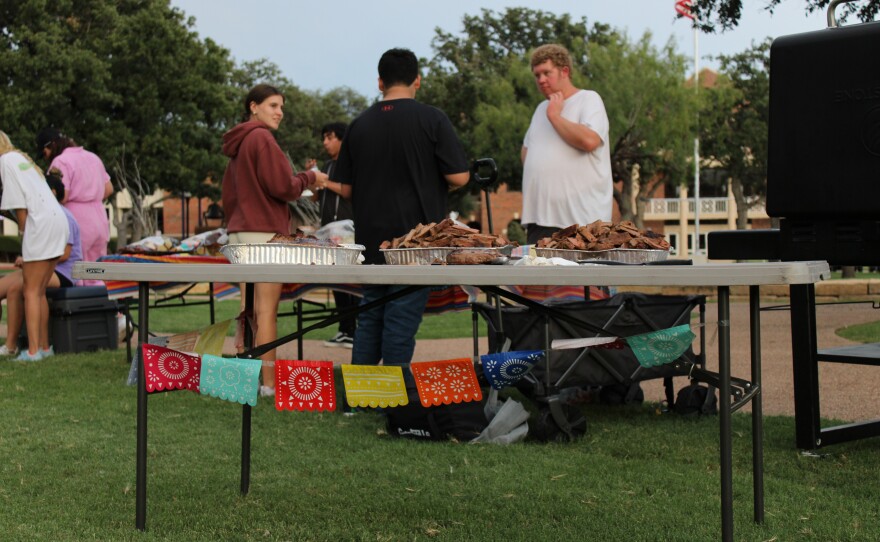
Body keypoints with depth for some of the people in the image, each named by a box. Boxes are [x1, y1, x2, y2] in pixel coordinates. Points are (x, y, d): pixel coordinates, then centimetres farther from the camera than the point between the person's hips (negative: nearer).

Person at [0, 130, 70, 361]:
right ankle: (43, 345, 16)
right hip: (58, 221, 9)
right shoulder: (21, 157, 25)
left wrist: (24, 231, -1)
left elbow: (19, 205, -9)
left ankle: (33, 350, -10)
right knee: (39, 291, 13)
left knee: (31, 290, -6)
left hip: (40, 224, -8)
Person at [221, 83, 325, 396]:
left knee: (249, 309, 11)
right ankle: (269, 383, -8)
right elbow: (282, 186, -14)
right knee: (267, 311, -8)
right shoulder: (262, 138, -10)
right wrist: (310, 178, 3)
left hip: (238, 231, 9)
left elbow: (228, 195, 22)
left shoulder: (237, 144, 18)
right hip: (264, 232, -9)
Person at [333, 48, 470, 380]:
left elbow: (345, 189, 8)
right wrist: (437, 183, 11)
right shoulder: (431, 119, -7)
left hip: (371, 240, 4)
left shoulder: (359, 125, 5)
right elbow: (459, 177, -10)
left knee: (370, 318, 14)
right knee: (402, 319, -1)